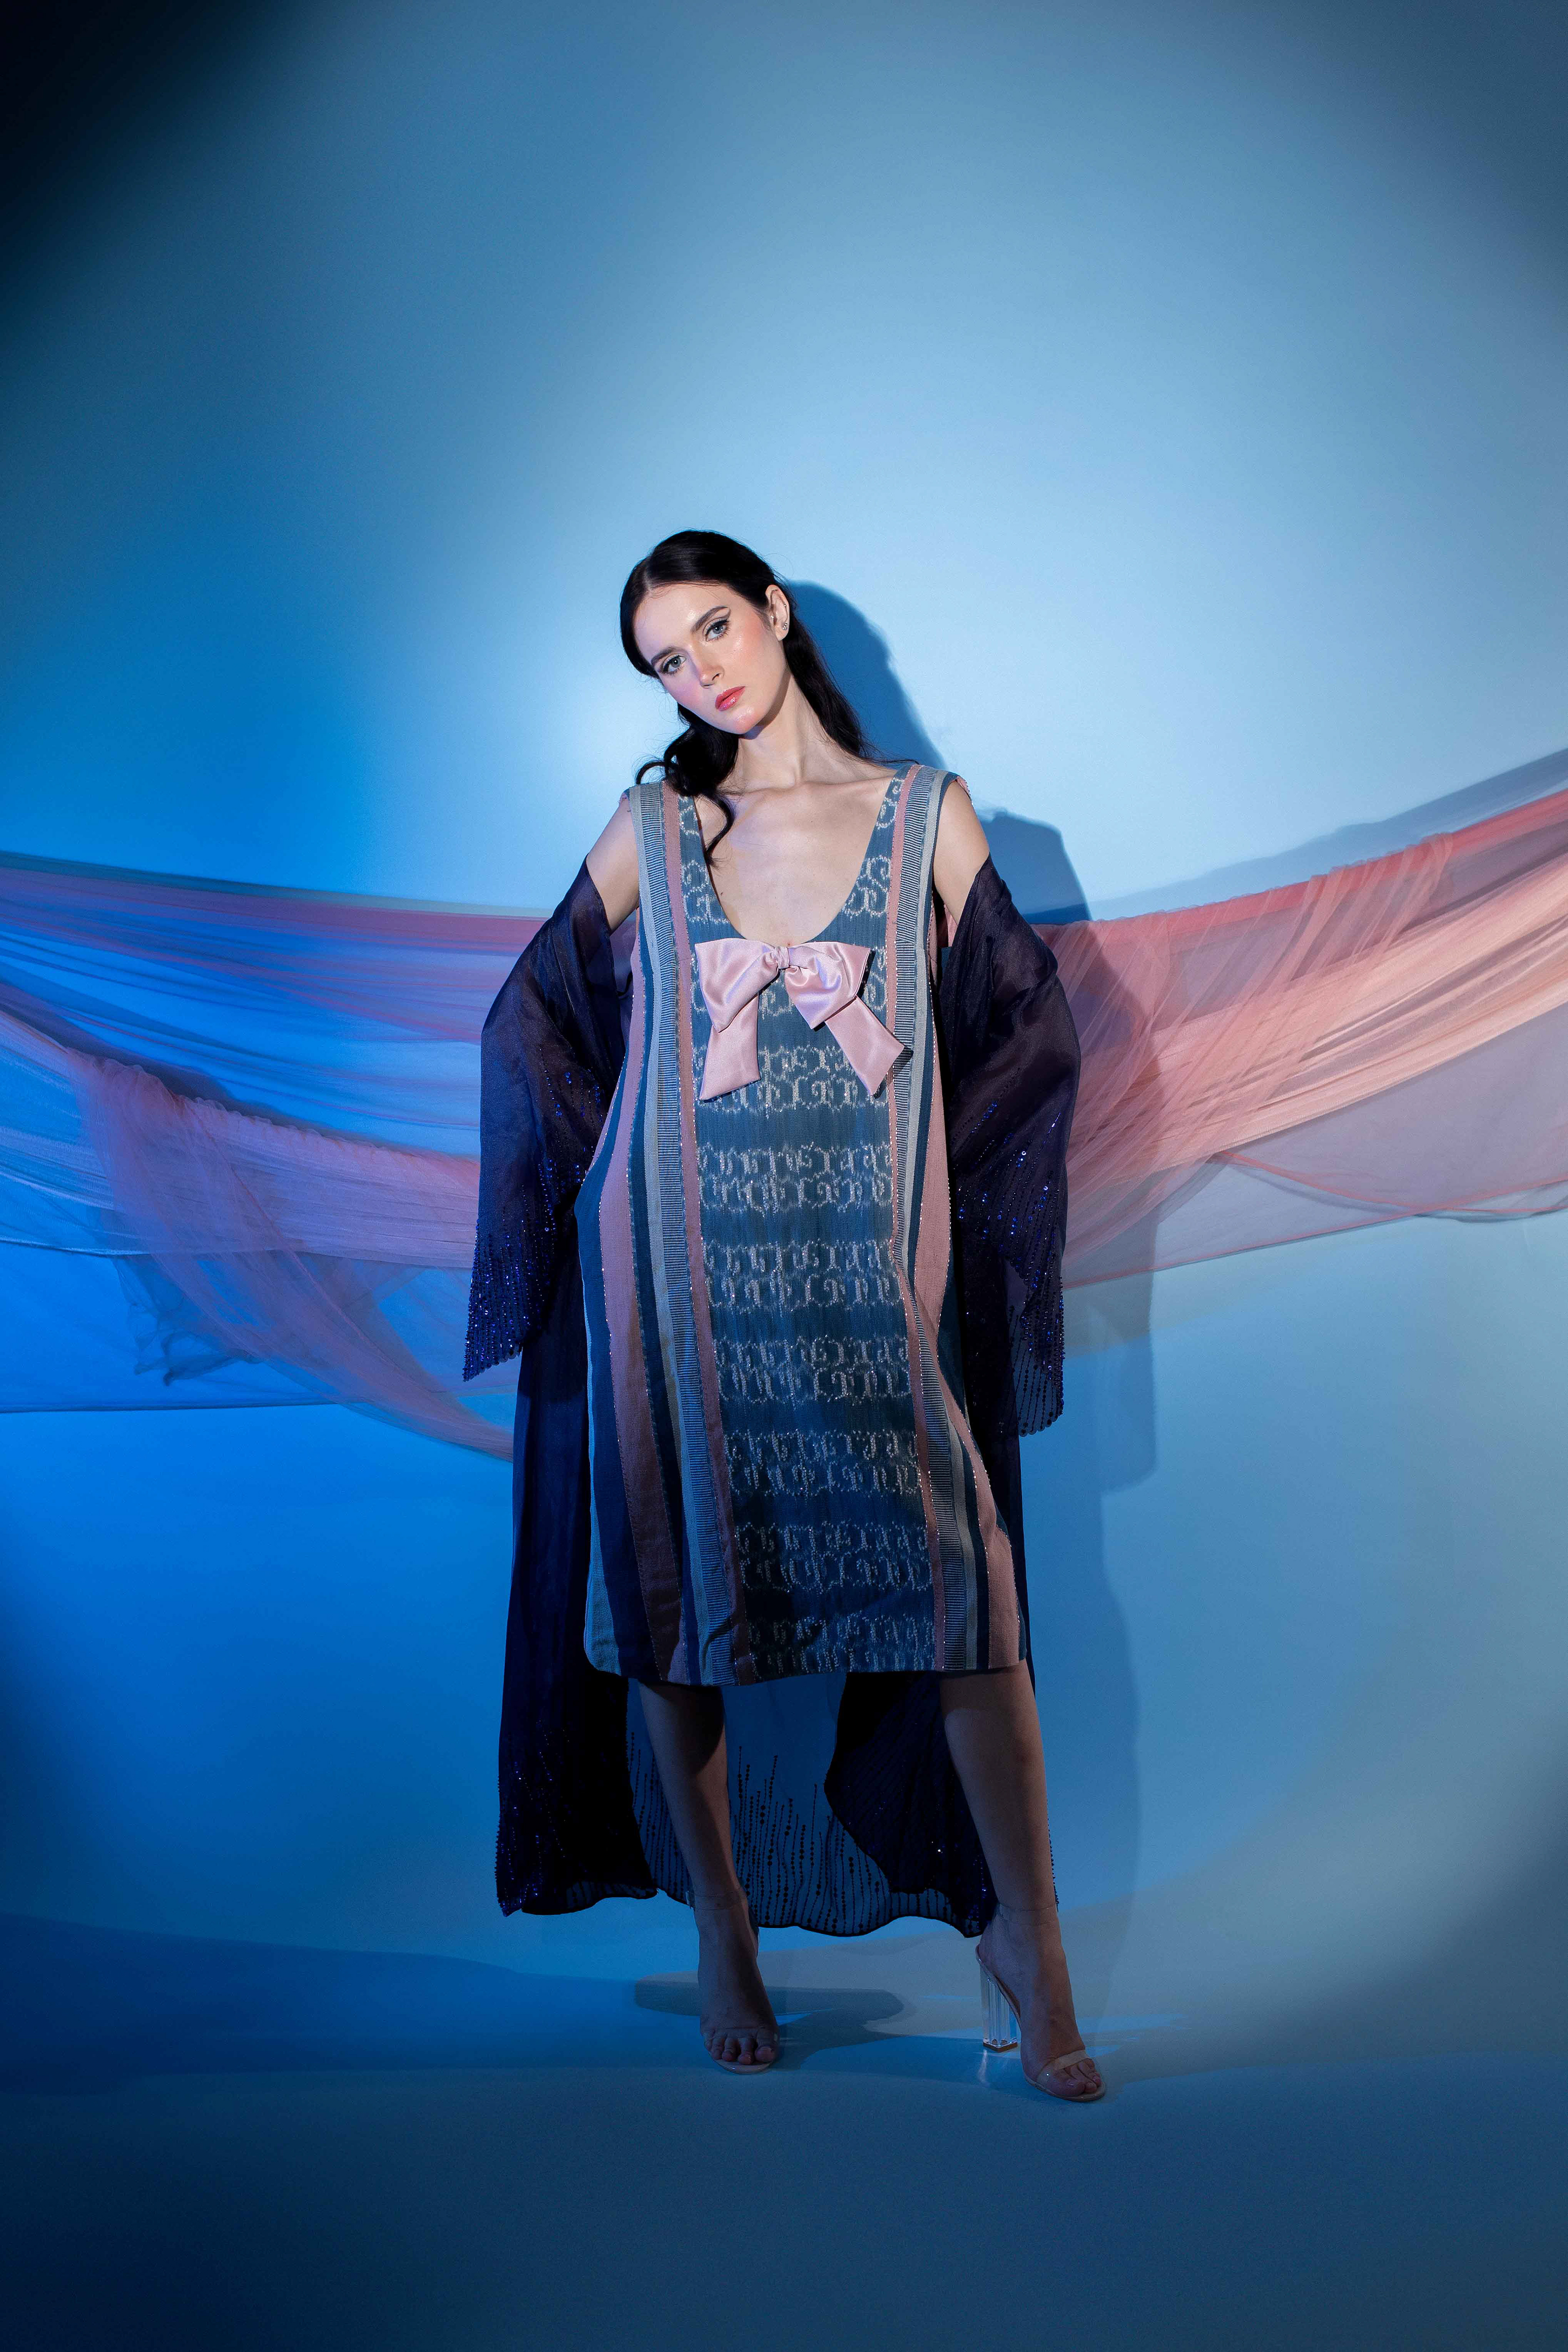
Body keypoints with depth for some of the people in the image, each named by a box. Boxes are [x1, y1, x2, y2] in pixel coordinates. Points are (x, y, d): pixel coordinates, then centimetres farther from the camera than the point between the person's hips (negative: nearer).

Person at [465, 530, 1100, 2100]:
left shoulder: (926, 813, 5)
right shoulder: (653, 829, 7)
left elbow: (1029, 1033, 7)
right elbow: (534, 1020, 12)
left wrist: (909, 1168, 3)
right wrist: (627, 1169, 5)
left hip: (877, 1279, -1)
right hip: (687, 1277, 1)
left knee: (955, 1579, -6)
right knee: (681, 1586, 6)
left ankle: (1026, 1935, 9)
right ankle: (721, 1919, 24)